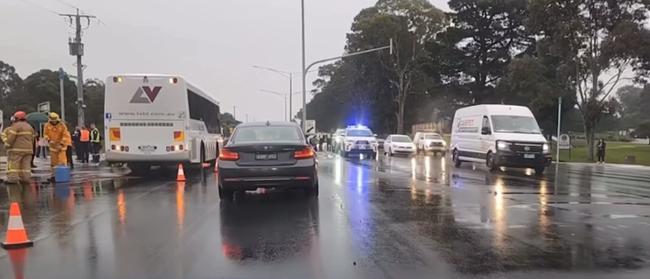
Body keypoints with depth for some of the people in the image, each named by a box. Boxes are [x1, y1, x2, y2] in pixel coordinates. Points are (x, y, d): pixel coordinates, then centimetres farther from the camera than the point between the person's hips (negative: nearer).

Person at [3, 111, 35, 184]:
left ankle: (12, 178, -7)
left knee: (13, 164, -3)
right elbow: (32, 138, 17)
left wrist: (7, 145, -5)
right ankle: (26, 178, 4)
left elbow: (11, 137, -15)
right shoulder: (29, 127, 14)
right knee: (26, 164, 5)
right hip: (28, 150, 7)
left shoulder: (16, 126, -10)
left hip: (17, 149, -7)